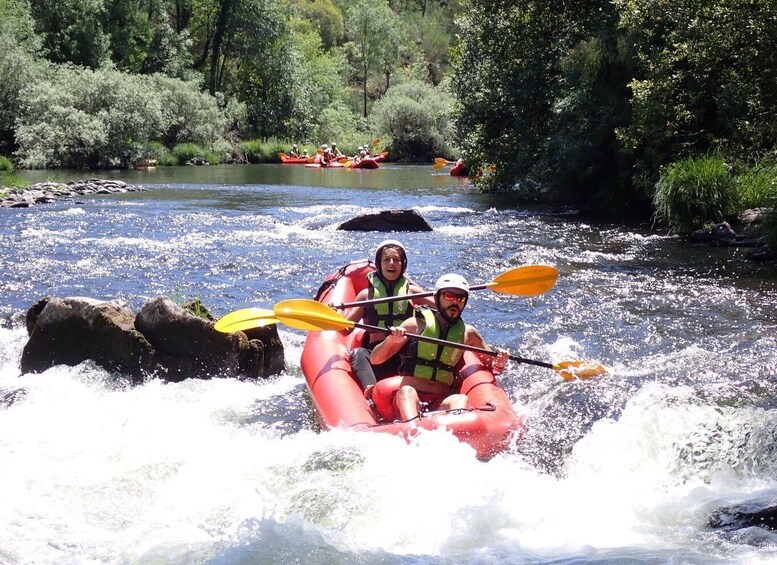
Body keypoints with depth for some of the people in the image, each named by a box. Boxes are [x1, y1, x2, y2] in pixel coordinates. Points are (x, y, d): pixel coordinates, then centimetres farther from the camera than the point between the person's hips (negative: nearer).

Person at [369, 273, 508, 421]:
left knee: (460, 399, -29)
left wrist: (499, 362, 1)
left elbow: (493, 367, 25)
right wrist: (391, 340, -15)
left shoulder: (467, 333, 15)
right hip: (408, 398, -2)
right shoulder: (417, 324, 7)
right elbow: (375, 359, 4)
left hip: (442, 402, 2)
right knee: (407, 391, -33)